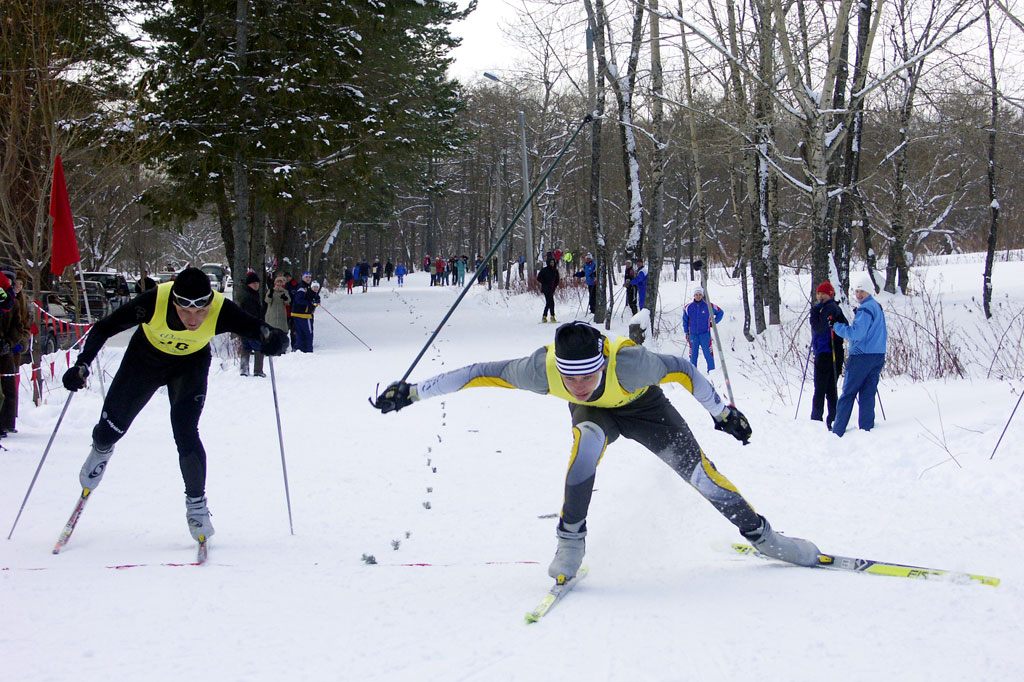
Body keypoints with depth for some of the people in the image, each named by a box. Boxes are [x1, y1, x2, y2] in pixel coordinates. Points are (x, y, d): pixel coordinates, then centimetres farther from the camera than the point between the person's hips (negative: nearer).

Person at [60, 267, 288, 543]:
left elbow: (271, 335, -32)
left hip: (191, 365, -1)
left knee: (186, 434, -18)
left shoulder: (222, 311, -37)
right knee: (111, 427, 11)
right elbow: (103, 328, -27)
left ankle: (196, 503, 4)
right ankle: (101, 449, 49)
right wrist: (82, 365, -40)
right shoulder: (153, 302, -39)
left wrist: (273, 340, -56)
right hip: (146, 357, 1)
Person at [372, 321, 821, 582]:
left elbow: (680, 370, -26)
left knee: (699, 471, -9)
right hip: (594, 416, 1)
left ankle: (759, 534, 13)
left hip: (642, 405, 0)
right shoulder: (542, 370, -39)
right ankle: (571, 540, -23)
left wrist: (722, 412, -14)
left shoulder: (628, 362, -44)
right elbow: (482, 373, -27)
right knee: (589, 440, -35)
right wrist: (413, 391, -25)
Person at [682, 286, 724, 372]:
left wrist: (714, 322, 7)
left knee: (708, 353, -9)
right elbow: (685, 320, 16)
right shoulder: (688, 307, 4)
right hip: (693, 335, 2)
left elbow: (720, 312, 13)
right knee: (693, 354, 4)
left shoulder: (708, 306, -1)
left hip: (705, 334, -2)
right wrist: (686, 333, 12)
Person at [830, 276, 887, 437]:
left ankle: (837, 431, -4)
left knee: (848, 394, -4)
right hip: (879, 356, 9)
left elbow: (856, 332, -20)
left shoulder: (865, 309, -12)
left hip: (862, 355, -9)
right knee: (868, 394, 8)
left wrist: (836, 326, -14)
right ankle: (867, 428, 2)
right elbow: (884, 335, 26)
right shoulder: (878, 308, 18)